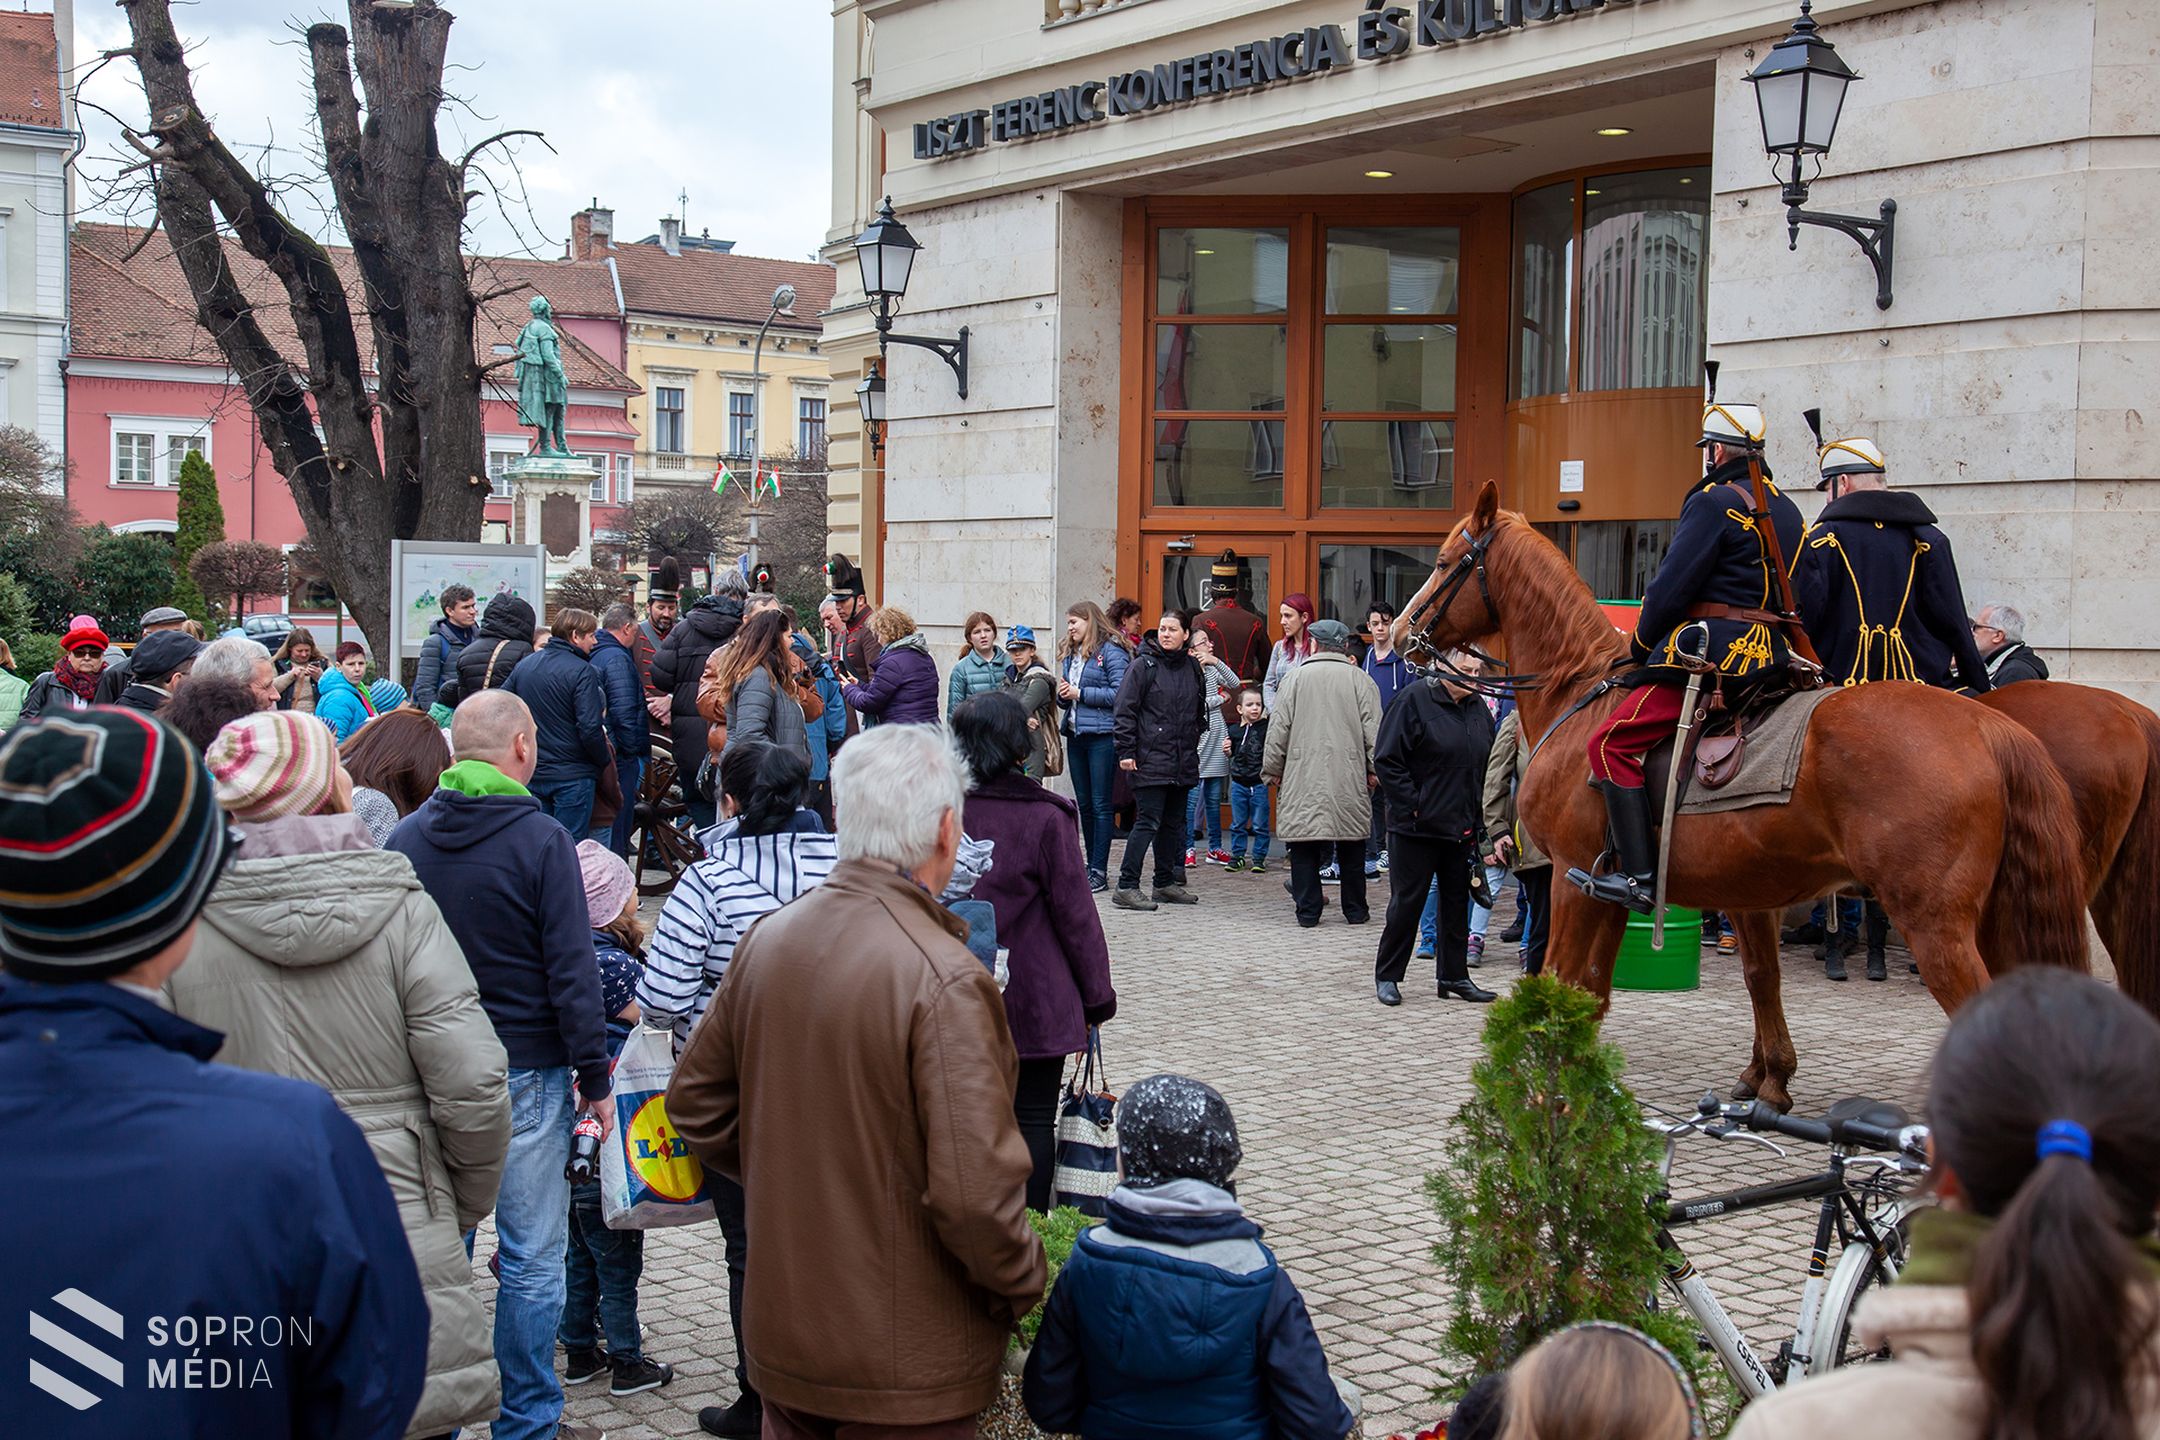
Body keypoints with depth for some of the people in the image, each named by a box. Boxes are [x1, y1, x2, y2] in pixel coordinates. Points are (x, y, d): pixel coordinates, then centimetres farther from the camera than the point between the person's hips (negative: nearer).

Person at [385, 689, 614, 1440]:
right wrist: (595, 1077, -6)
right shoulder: (540, 840, -11)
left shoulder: (405, 837, 4)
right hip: (525, 1072, -5)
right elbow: (572, 973, -12)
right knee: (532, 1258, 5)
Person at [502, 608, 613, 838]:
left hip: (531, 773, 7)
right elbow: (590, 729, -20)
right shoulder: (581, 671, -14)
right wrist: (606, 761, -4)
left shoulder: (524, 664, 8)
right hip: (572, 776, -6)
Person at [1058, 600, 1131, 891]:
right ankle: (1091, 864, 20)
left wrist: (1080, 693, -14)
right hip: (1076, 736, 8)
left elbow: (1119, 692, -18)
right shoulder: (1070, 654, 17)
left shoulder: (1112, 651, -8)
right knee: (1084, 804, 12)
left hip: (1102, 737, -8)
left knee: (1100, 804, -5)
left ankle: (1099, 871, -2)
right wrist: (1063, 694, -1)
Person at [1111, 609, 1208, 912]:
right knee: (1148, 822, -11)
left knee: (1173, 823, 12)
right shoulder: (1144, 665, -6)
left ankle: (1166, 884, 21)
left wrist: (1194, 743, 17)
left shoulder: (1192, 668, 12)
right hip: (1151, 760, -7)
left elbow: (1200, 710, 24)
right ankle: (1126, 887, -9)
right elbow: (1125, 710, -8)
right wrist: (1125, 752, -13)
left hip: (1183, 762, 7)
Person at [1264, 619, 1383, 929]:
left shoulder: (1294, 678, 1)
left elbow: (1278, 728, 2)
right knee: (1351, 845, 10)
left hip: (1302, 777, -1)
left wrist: (1273, 769, 11)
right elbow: (1374, 731, 1)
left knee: (1304, 846, 4)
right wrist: (1374, 771, 9)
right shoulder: (1360, 680, 2)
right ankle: (1355, 910, 16)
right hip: (1349, 779, 1)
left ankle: (1308, 910, 3)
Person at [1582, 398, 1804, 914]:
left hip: (1710, 655, -10)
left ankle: (1639, 876, -19)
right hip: (1769, 654, 10)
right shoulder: (1787, 510, 18)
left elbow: (1671, 586, -13)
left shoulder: (1714, 501, -9)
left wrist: (1642, 642, 4)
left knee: (1613, 743, -10)